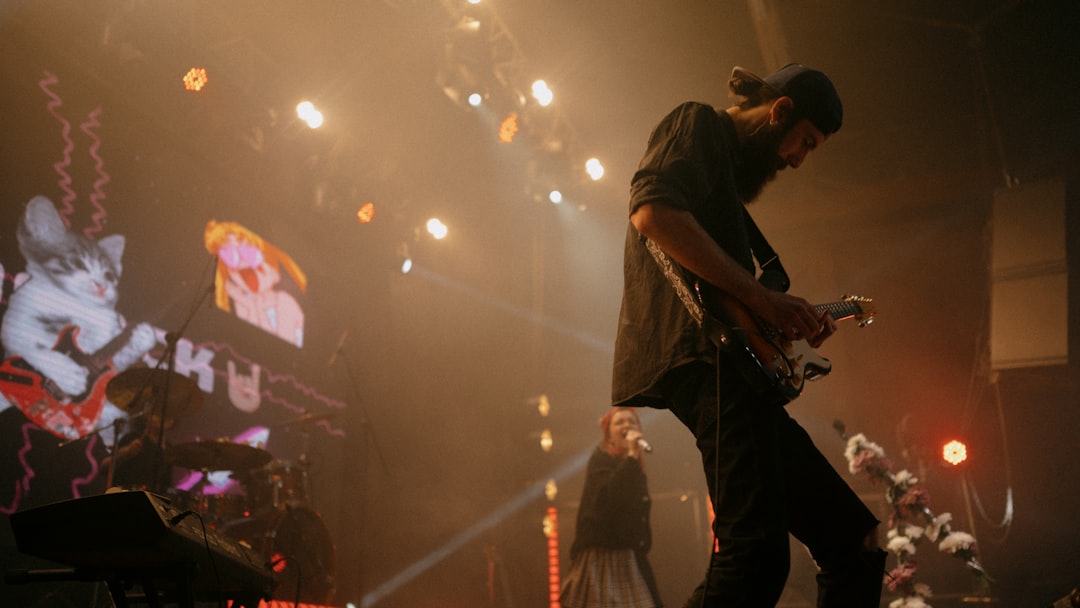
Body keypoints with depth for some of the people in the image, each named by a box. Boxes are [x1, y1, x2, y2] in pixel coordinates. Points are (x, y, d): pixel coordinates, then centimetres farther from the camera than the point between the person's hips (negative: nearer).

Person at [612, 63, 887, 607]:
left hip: (727, 364, 10)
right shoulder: (696, 125, 6)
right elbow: (651, 209, -16)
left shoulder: (730, 165, 34)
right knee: (756, 550, -22)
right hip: (699, 353, -10)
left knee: (853, 544, 8)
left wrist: (791, 321, 20)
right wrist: (760, 295, -15)